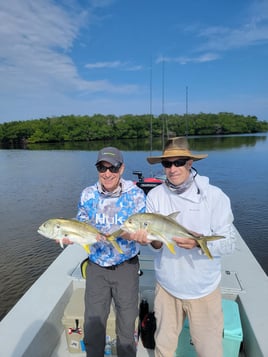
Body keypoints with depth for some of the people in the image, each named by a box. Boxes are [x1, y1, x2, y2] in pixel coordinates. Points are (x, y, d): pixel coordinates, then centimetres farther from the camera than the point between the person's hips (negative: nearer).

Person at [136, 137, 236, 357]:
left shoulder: (215, 196, -15)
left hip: (204, 289, -2)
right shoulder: (155, 195, -8)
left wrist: (200, 242, -33)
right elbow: (156, 244, -5)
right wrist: (154, 240, -28)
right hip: (166, 286, 2)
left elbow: (229, 243, -14)